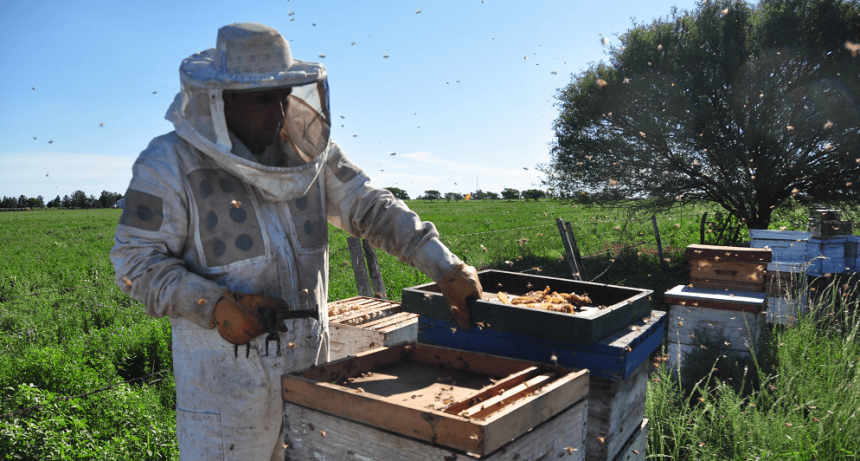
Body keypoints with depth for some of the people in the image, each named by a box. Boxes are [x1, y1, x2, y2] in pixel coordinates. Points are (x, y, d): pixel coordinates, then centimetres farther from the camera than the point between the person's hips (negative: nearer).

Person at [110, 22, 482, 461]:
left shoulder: (308, 151, 1)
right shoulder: (170, 163, -10)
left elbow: (374, 209, 0)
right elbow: (135, 259, -8)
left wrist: (447, 268, -9)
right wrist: (215, 306, -22)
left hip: (309, 361, 4)